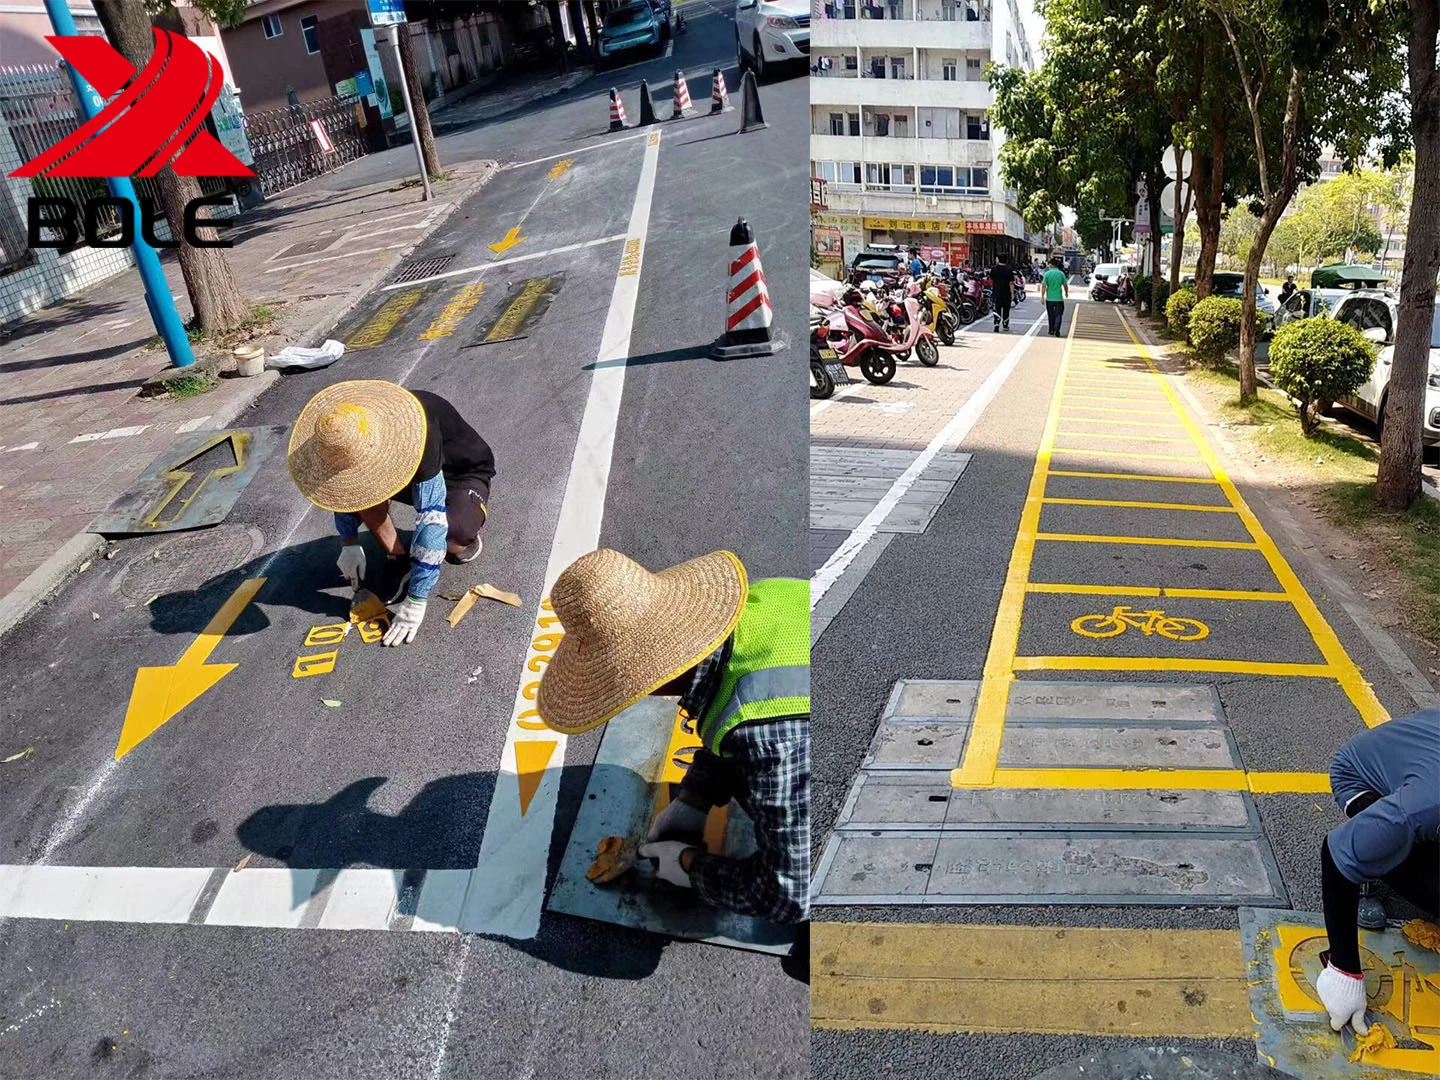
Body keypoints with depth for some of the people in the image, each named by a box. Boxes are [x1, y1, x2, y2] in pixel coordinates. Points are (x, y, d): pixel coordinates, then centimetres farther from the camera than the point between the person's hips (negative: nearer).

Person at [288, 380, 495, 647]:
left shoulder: (416, 434, -42)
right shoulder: (351, 429, -23)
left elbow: (431, 521, -43)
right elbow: (343, 484, 0)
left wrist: (415, 602, -42)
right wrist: (349, 543, -7)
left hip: (464, 473, -6)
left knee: (455, 536, -37)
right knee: (364, 484, -24)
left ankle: (467, 536, 2)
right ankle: (398, 559, -2)